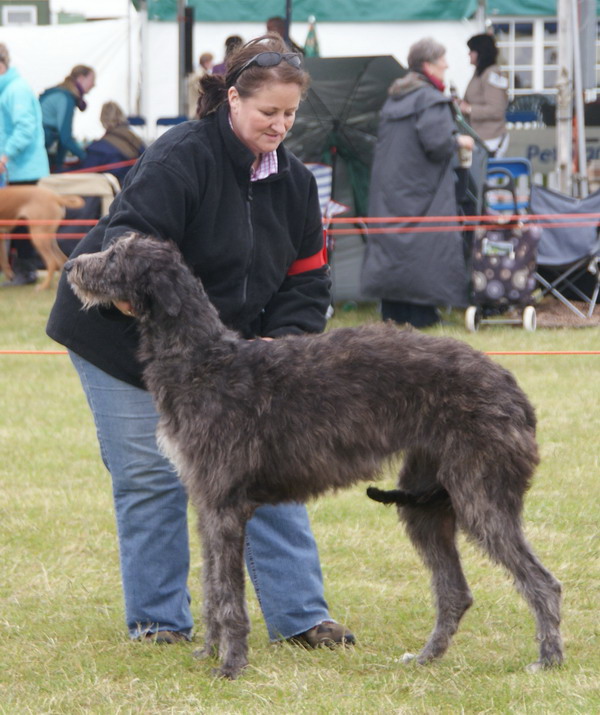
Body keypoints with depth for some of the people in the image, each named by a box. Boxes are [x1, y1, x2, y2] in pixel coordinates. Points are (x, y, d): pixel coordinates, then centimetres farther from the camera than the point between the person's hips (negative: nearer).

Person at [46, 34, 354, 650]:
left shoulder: (293, 181, 2)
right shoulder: (180, 157, -20)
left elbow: (307, 279, 4)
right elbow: (127, 241, -29)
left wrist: (280, 341, -12)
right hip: (123, 344, -6)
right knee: (150, 478, -2)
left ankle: (299, 615, 5)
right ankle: (158, 619, 11)